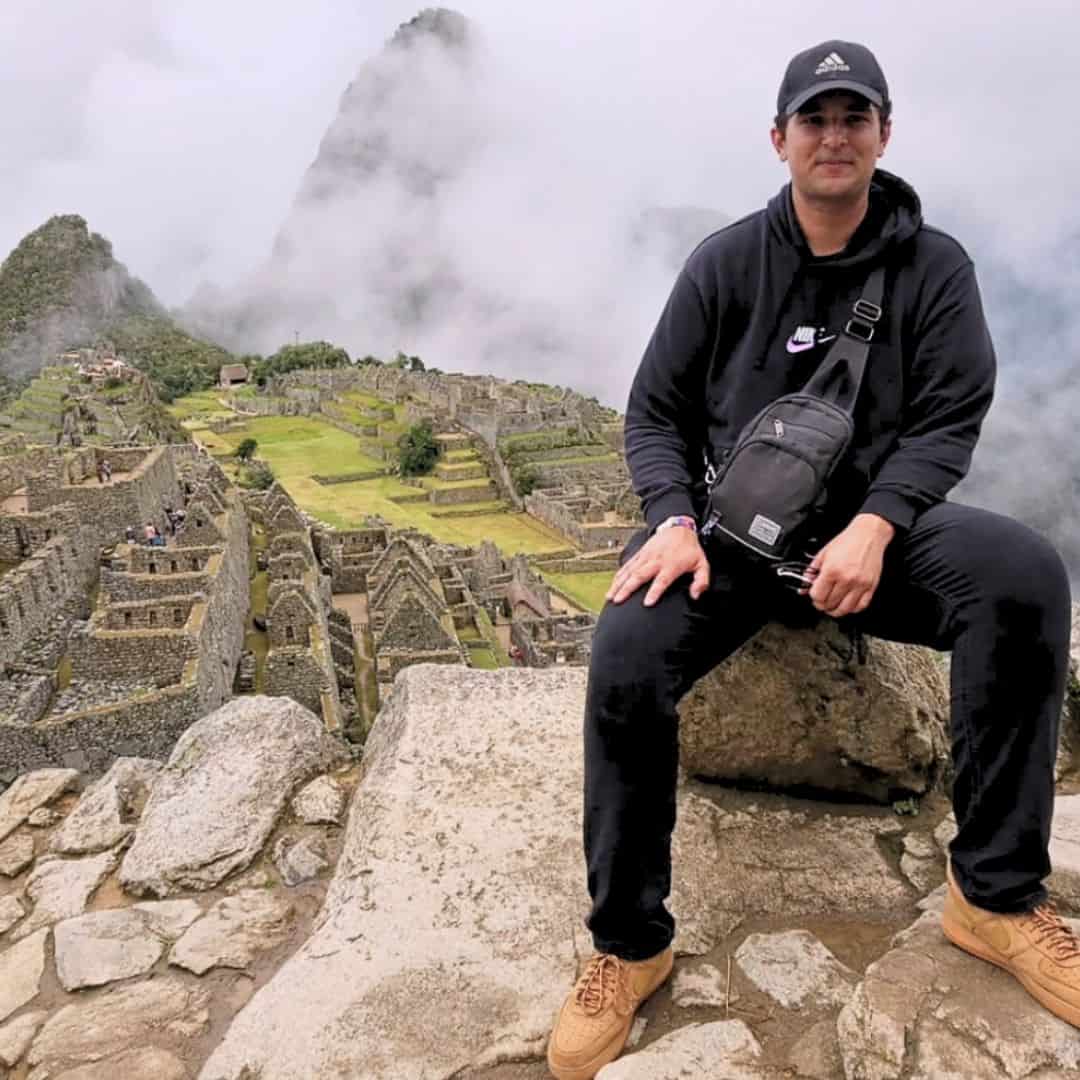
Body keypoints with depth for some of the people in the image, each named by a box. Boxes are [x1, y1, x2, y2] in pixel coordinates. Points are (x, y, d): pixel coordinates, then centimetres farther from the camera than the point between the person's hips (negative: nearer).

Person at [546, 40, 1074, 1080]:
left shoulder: (934, 267, 5)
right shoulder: (726, 261, 4)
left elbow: (948, 419, -3)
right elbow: (655, 415, 3)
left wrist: (874, 527, -23)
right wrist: (673, 519, -17)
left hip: (875, 525, 1)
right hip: (734, 525, 0)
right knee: (624, 664, -28)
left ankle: (996, 895, -15)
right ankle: (629, 945, -9)